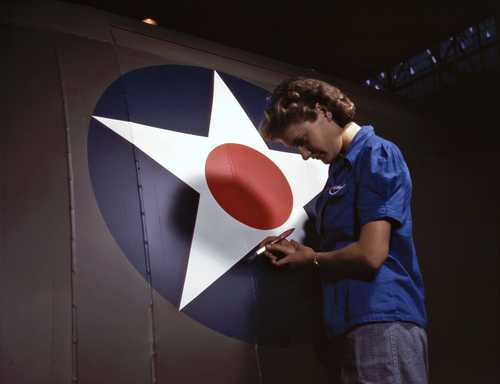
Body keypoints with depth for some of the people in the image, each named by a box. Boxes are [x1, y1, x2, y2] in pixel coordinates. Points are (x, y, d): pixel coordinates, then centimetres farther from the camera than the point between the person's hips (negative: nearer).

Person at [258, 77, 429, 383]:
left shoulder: (377, 155, -12)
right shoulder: (341, 167, 16)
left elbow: (370, 254, -20)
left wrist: (312, 258, -4)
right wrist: (296, 251, 4)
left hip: (383, 322, -9)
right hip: (349, 325, 9)